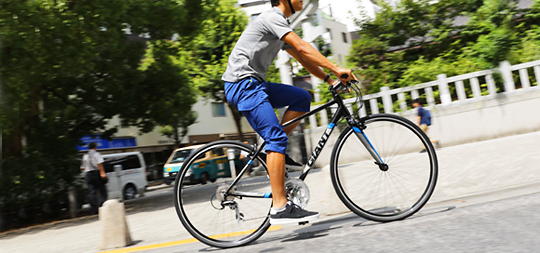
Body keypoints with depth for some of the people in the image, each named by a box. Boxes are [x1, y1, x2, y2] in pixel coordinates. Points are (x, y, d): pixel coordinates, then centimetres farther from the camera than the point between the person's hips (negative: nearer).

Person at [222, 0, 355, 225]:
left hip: (254, 84, 10)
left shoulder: (279, 23, 23)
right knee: (276, 137, -17)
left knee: (302, 97, 6)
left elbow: (302, 58, 22)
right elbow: (302, 48, -20)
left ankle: (273, 156, 5)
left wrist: (329, 79, 15)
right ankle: (279, 207, -16)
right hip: (243, 83, -10)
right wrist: (336, 69, -20)